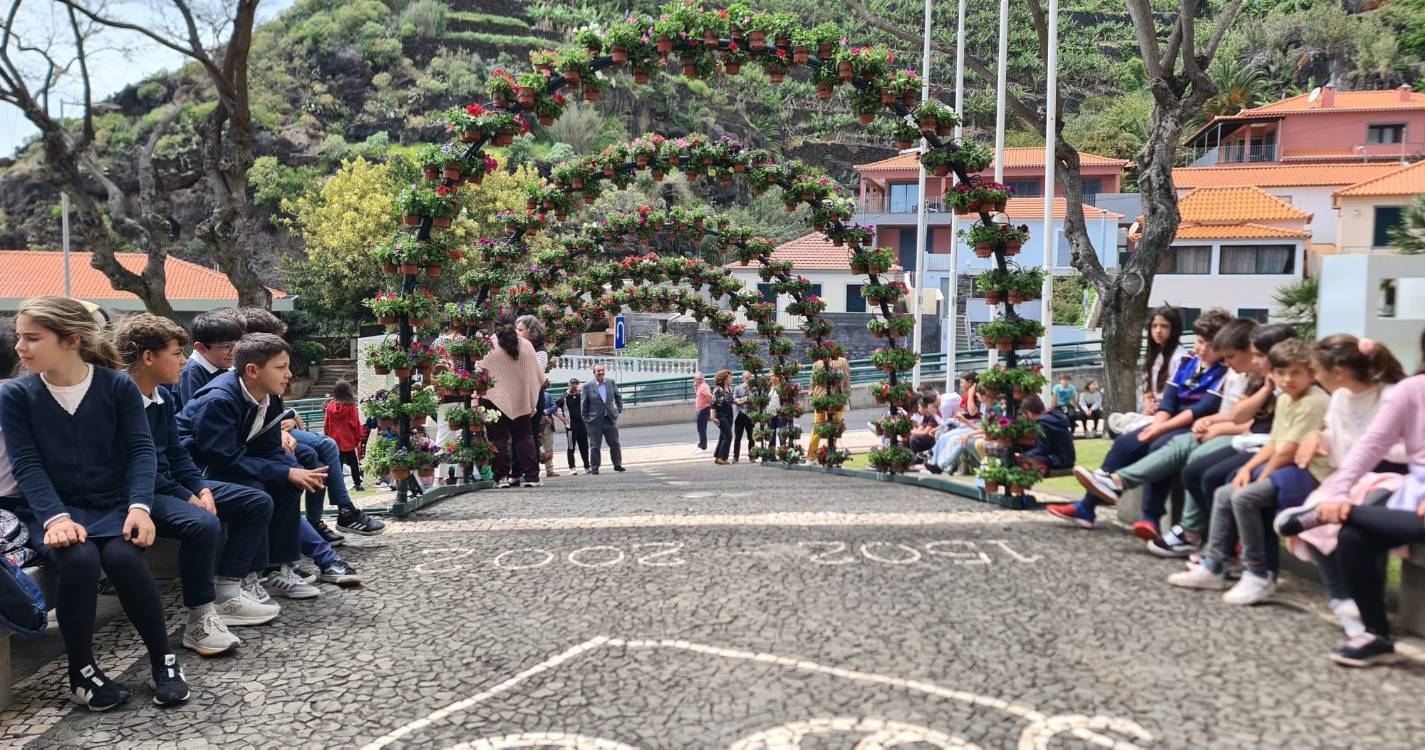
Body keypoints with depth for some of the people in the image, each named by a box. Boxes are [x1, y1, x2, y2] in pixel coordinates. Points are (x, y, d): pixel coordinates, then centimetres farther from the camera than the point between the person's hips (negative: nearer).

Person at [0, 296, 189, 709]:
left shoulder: (119, 386, -1)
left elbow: (142, 450, -5)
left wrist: (139, 507, -21)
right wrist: (55, 517, -23)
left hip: (113, 504, 0)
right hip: (56, 510, 0)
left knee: (122, 555, -31)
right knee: (79, 559, -32)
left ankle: (163, 660, -12)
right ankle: (81, 671, -12)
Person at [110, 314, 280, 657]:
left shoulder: (164, 396, 10)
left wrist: (201, 488, -2)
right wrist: (187, 498, -21)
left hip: (169, 484, 10)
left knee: (258, 502, 5)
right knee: (202, 523, -36)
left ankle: (227, 596, 3)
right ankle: (199, 619, -19)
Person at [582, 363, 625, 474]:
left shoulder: (611, 382, 2)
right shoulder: (588, 386, -8)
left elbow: (618, 397, 17)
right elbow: (583, 405, -2)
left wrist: (619, 409, 11)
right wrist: (586, 419, -1)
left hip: (610, 419, 3)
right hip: (595, 421, -3)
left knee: (615, 444, 9)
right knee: (595, 446, 2)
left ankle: (617, 464, 22)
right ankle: (594, 468, 11)